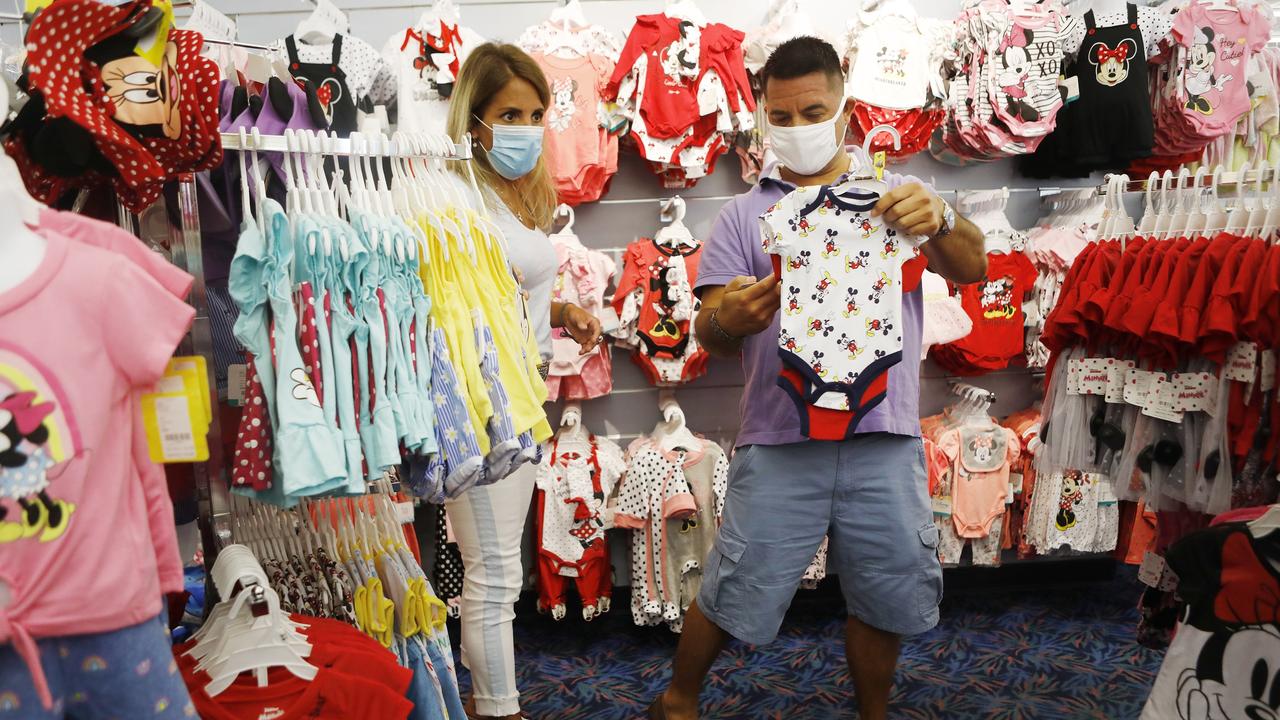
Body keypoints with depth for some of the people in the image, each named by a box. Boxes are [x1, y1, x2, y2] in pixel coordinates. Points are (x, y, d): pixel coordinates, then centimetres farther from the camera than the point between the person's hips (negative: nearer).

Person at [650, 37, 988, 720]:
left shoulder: (898, 197, 11)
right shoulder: (743, 215, 9)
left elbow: (972, 269, -2)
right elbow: (708, 334, 1)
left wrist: (940, 221, -25)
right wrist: (726, 319, -25)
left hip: (884, 441, 1)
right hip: (779, 444, -1)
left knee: (885, 598, 12)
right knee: (731, 594, 5)